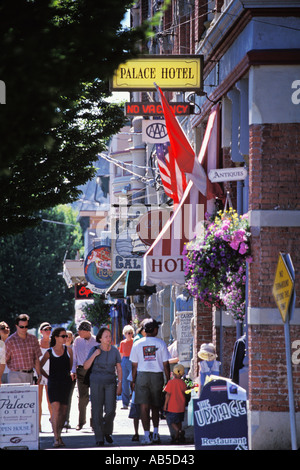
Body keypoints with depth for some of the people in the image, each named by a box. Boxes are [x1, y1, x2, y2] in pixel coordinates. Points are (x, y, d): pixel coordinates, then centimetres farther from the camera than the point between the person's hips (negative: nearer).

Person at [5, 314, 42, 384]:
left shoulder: (33, 339, 8)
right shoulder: (10, 341, -5)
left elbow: (36, 359, 12)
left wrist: (39, 374, 9)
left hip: (29, 375, 5)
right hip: (15, 375, -5)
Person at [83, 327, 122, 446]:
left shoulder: (114, 350, 2)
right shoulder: (94, 350, -2)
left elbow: (119, 369, 6)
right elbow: (86, 366, -5)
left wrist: (119, 384, -1)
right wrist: (94, 355, -17)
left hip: (110, 383, 1)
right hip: (96, 382, -1)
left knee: (110, 410, -8)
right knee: (97, 411, -4)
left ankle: (107, 431, 18)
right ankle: (99, 438, 2)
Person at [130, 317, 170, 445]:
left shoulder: (137, 344, 1)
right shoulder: (161, 343, -2)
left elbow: (134, 365, 2)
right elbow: (166, 364, -2)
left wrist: (133, 381, 10)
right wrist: (168, 380, 5)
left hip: (142, 376, 0)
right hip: (157, 376, 0)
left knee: (144, 407, -1)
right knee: (155, 406, 14)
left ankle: (146, 435, -8)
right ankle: (155, 433, 13)